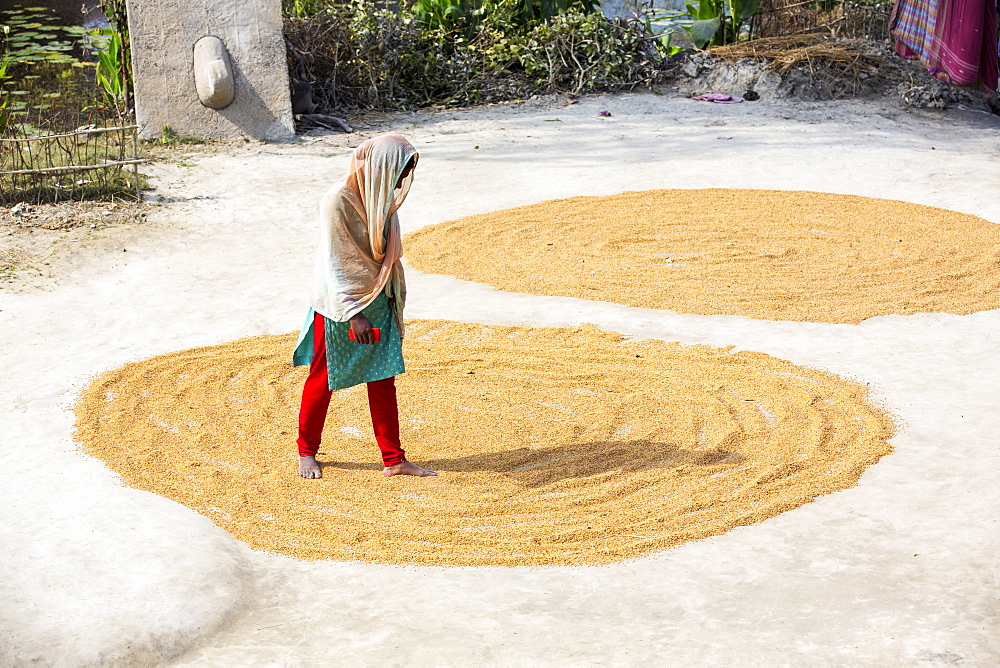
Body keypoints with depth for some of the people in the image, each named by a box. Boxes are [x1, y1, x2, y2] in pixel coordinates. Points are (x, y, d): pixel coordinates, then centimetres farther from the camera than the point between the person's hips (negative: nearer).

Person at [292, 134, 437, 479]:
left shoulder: (382, 198, 2)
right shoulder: (338, 201, -21)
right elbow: (333, 264, -21)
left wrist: (394, 300, 13)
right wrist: (353, 313, -24)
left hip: (378, 303, 7)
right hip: (338, 307, -7)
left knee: (384, 380, 7)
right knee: (323, 379, 8)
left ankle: (393, 459, 12)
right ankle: (306, 452, 26)